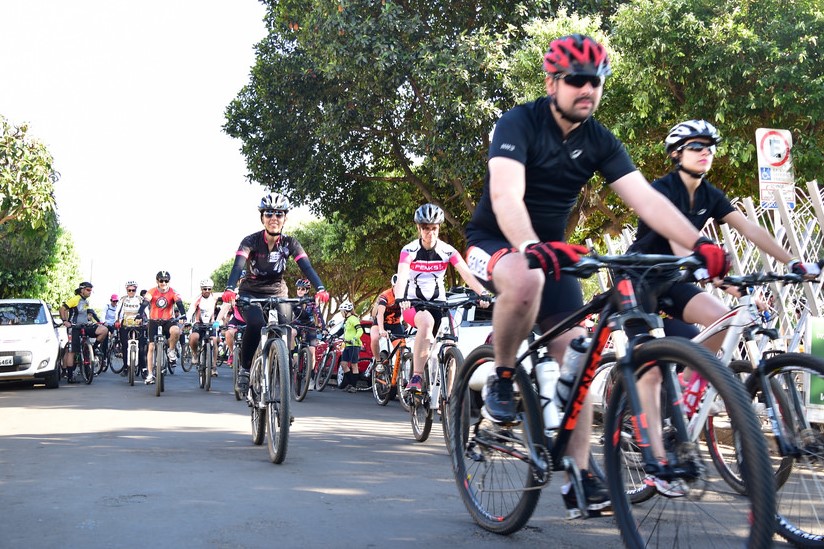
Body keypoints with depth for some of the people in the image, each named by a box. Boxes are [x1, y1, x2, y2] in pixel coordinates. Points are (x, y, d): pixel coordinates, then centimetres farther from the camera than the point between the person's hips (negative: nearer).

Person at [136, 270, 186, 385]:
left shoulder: (173, 293, -7)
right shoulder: (152, 292, -9)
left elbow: (179, 304, -20)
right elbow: (144, 303, -21)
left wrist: (183, 315, -38)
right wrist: (139, 315, -38)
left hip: (168, 320, -1)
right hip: (154, 321, 1)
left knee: (176, 331, -35)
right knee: (151, 347, -2)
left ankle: (171, 351, -6)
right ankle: (150, 374, 7)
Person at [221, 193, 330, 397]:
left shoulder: (290, 243, -10)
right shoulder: (251, 241, -16)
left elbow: (306, 266, -23)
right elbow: (238, 266, -31)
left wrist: (320, 289, -41)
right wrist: (230, 289, -51)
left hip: (277, 293, 2)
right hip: (250, 293, -2)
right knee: (255, 324, -31)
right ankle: (245, 368, -12)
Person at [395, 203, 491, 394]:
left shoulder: (447, 251, -5)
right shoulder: (409, 250, -10)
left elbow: (466, 273, -17)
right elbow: (402, 275, -26)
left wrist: (483, 293, -35)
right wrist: (400, 298, -46)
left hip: (437, 303, 3)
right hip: (413, 304, -3)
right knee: (426, 321, -36)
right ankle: (416, 377, -32)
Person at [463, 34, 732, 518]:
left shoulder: (600, 143, -4)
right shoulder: (519, 124, -19)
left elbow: (646, 197, -15)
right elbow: (505, 195, -34)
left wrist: (699, 244, -31)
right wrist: (530, 247, -54)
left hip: (552, 249, 5)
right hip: (497, 243, -5)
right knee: (526, 278, -40)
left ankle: (580, 478, -1)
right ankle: (502, 381, -15)